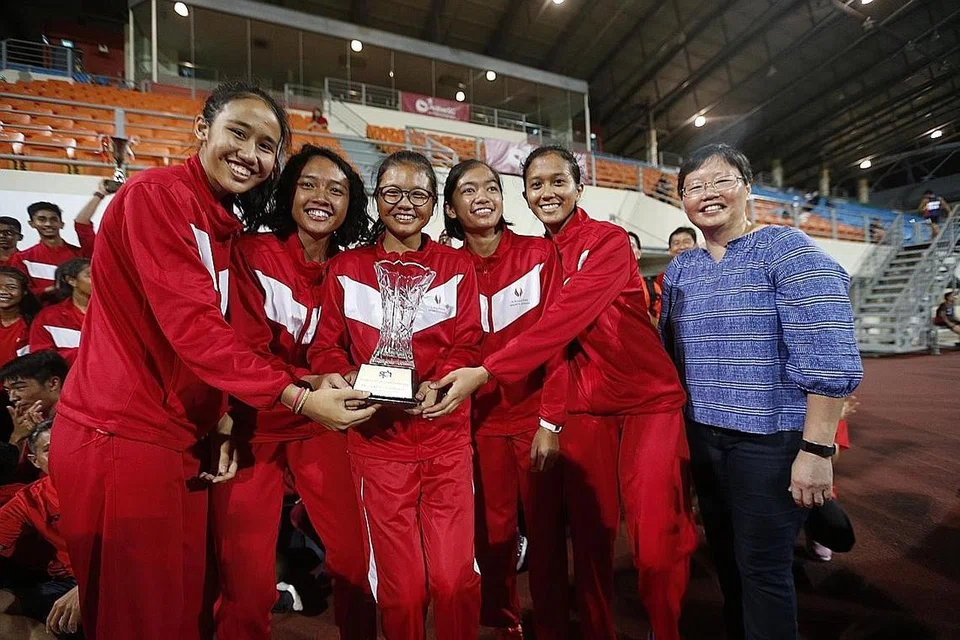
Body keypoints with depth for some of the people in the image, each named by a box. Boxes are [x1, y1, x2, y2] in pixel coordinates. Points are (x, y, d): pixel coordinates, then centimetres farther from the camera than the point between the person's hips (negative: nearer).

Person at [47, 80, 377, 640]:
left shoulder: (224, 226, 13)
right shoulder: (156, 194, -12)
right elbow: (191, 325, -22)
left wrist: (221, 420, 1)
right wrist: (296, 398, -24)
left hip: (182, 439, 8)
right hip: (120, 437, -8)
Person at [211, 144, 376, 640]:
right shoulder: (253, 251, -8)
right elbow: (248, 349, -15)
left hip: (320, 426, 4)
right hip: (255, 424, -3)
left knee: (354, 551, 8)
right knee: (245, 575, 4)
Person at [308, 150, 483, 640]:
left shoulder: (457, 268, 8)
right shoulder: (346, 269, 7)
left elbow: (467, 346, 1)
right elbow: (326, 347, 5)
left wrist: (435, 385, -18)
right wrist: (343, 377, -17)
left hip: (447, 439, 1)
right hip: (377, 441, 0)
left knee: (455, 577, 3)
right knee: (400, 586, 8)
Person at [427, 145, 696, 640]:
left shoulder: (610, 241, -11)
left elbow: (568, 315, -25)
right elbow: (545, 328, 7)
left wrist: (486, 372, -31)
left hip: (649, 400, -4)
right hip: (585, 406, 4)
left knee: (657, 547, -5)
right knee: (590, 536, 8)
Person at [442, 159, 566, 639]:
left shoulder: (539, 253, -4)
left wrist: (550, 422, -12)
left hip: (537, 413, -1)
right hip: (483, 418, 2)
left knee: (545, 528, 9)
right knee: (493, 532, 12)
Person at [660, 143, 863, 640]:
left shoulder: (787, 249, -11)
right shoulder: (679, 270, 7)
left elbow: (829, 358, -17)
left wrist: (816, 449, -20)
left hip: (772, 440, -6)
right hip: (703, 439, 6)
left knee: (762, 567, 7)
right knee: (725, 557, 20)